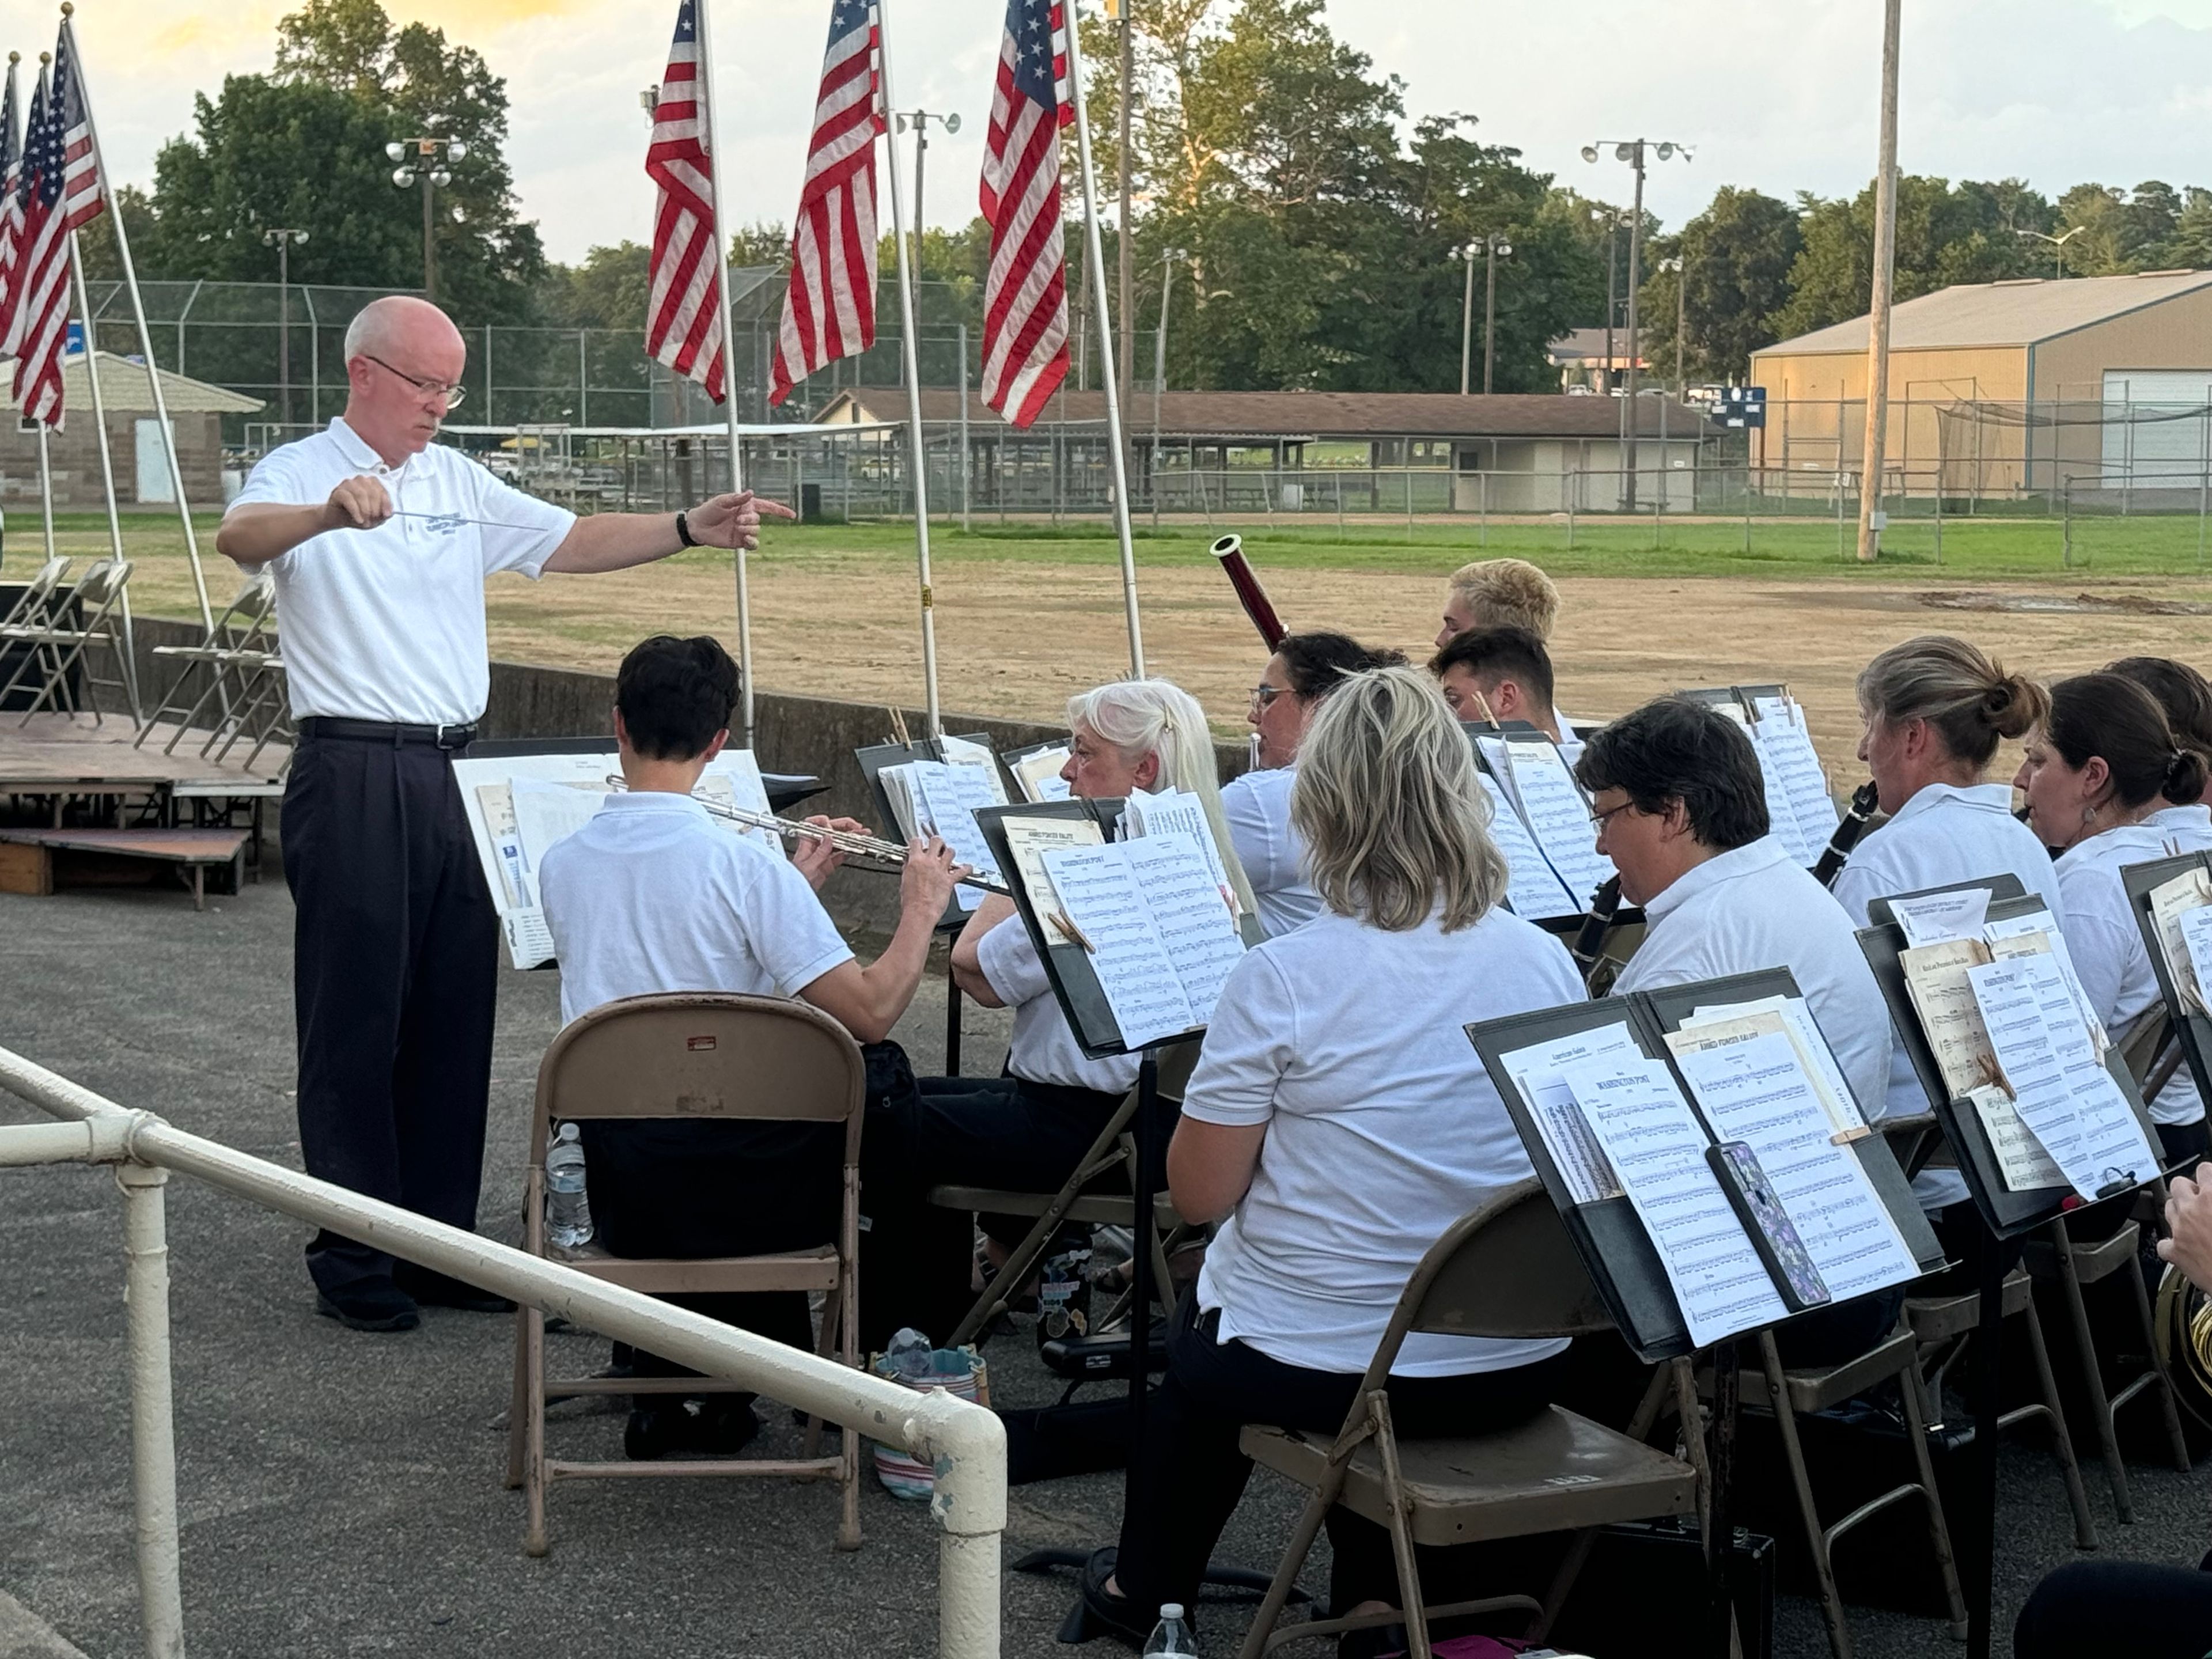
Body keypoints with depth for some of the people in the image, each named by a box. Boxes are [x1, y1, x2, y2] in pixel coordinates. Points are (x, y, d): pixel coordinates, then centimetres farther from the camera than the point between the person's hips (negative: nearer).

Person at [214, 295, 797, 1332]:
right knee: (356, 1016, -2)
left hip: (455, 771, 6)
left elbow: (574, 544, 13)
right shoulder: (300, 475, -5)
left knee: (455, 1014, 9)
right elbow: (239, 537, -27)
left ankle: (439, 1242, 19)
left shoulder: (460, 484, 14)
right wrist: (332, 512, -48)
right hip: (353, 774, -6)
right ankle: (351, 1263, 7)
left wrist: (692, 529, -2)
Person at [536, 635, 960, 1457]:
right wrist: (922, 905, -2)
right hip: (739, 1191, -5)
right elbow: (870, 1013, -18)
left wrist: (794, 886, 18)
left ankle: (665, 1383, 32)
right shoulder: (743, 863, -17)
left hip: (621, 1197, 5)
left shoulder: (561, 863, 0)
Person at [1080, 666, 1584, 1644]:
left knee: (1194, 1332, 32)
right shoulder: (1548, 964, -5)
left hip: (1317, 1375, -4)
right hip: (1515, 1375, 4)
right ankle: (1380, 1595, 39)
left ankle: (1148, 1590, 47)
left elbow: (1199, 1195, -11)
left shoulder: (1284, 978, -19)